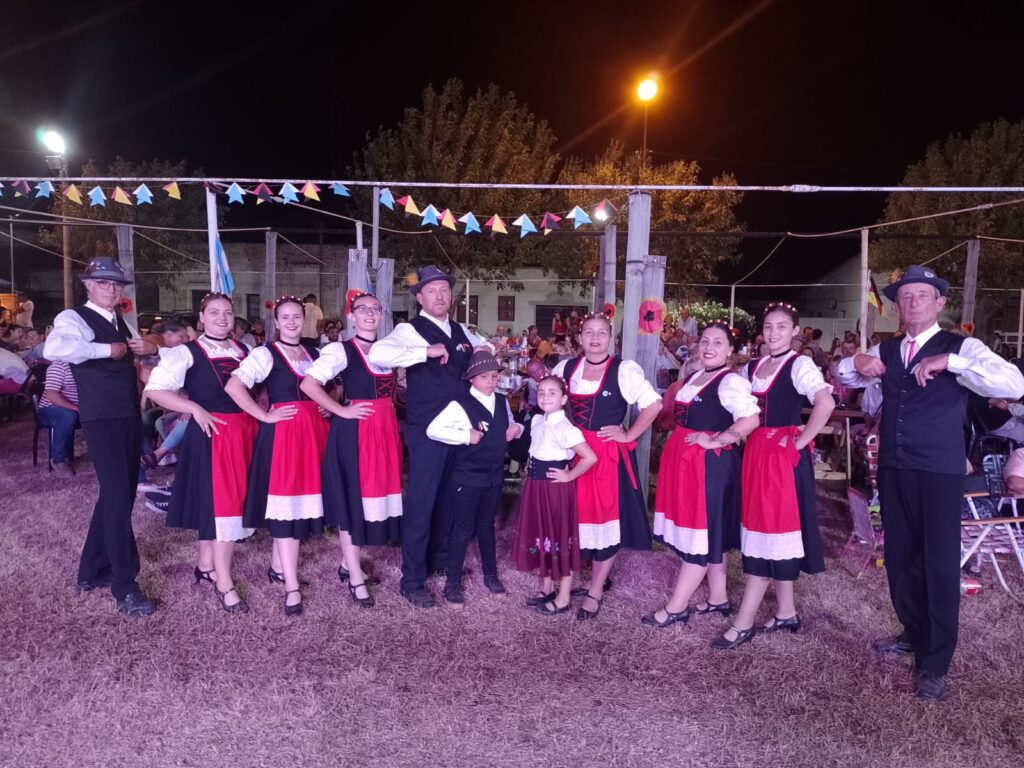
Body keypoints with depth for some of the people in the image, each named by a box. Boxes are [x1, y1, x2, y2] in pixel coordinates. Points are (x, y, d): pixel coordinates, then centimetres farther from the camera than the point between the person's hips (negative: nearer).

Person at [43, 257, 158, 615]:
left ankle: (93, 571, 31)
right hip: (103, 420, -8)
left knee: (119, 493, 15)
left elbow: (145, 350, 31)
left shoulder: (122, 324, 15)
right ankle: (125, 588, -1)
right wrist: (106, 349, -22)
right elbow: (54, 349, -31)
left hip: (130, 417, 9)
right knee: (117, 496, -9)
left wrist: (151, 348, 7)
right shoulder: (74, 318, -9)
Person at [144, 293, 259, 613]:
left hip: (244, 430, 6)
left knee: (235, 500, 13)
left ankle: (206, 565, 32)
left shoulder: (244, 351, 11)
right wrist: (195, 409, -19)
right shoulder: (187, 353, -5)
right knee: (218, 501, -3)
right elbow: (155, 389, -13)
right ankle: (224, 584, 9)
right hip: (211, 432, -6)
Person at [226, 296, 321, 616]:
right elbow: (233, 386, -16)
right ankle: (292, 587, -3)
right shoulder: (265, 354, -5)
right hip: (282, 432, -6)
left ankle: (277, 566, 28)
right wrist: (264, 416, -15)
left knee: (304, 498, 10)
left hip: (313, 430, 6)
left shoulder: (314, 353, 13)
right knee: (286, 500, -7)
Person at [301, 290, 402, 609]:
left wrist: (389, 413, 7)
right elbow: (309, 384, -18)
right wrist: (341, 411, -14)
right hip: (354, 432, -7)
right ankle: (355, 577, 12)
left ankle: (348, 562, 29)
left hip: (386, 430, 7)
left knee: (377, 494, 12)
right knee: (353, 498, 2)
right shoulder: (340, 350, -9)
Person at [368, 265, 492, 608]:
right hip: (426, 430, -7)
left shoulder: (461, 331, 12)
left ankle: (440, 558, 38)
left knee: (448, 498, 19)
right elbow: (378, 354, -29)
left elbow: (484, 346, 32)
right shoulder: (409, 330, -10)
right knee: (420, 504, -2)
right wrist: (427, 351, -28)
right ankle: (412, 581, 10)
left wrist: (484, 348, 8)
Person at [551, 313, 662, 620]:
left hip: (609, 454, -4)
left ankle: (595, 591, 16)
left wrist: (629, 435, -11)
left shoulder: (624, 369, -10)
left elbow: (654, 404, -11)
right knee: (576, 516, 10)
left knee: (607, 517, 2)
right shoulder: (566, 368, 5)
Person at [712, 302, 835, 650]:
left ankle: (743, 624, -1)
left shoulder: (800, 364, -10)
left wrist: (800, 442, -18)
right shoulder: (752, 367, 11)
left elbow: (826, 404, -25)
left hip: (785, 455, -7)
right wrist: (752, 443, 6)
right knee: (766, 530, 11)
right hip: (756, 453, 7)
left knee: (770, 531, -4)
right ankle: (786, 613, 23)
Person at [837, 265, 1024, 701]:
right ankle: (914, 633, 37)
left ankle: (935, 664, 14)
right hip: (894, 469, 5)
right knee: (899, 556, 16)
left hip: (939, 471, -5)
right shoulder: (886, 351, 9)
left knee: (939, 563, 1)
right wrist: (858, 362, -1)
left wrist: (950, 362, -28)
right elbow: (841, 376, 22)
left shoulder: (961, 347, -7)